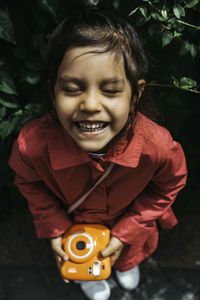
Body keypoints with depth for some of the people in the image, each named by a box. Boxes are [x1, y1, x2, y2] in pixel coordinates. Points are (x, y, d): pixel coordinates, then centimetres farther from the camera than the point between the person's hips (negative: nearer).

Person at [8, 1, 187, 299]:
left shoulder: (158, 147, -41)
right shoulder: (32, 144, -41)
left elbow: (168, 186, -16)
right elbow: (30, 184, -14)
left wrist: (127, 231, -15)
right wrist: (53, 228, -14)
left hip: (129, 219, 1)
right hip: (73, 222, 0)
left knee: (129, 252, 35)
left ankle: (127, 263, 74)